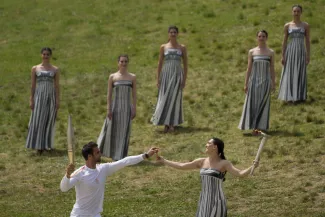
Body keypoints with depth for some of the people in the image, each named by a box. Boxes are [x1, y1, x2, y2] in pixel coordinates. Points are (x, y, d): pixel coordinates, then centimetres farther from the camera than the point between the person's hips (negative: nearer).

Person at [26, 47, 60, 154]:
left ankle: (46, 144, 8)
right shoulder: (35, 68, 7)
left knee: (49, 121, 1)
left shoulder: (55, 69, 7)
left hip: (50, 96, 0)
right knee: (38, 121, -5)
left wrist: (58, 100, -2)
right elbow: (33, 85, 6)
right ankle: (39, 145, -3)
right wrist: (31, 100, 0)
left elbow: (57, 85, 5)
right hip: (39, 96, 0)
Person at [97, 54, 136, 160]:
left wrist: (134, 109, 0)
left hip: (127, 107, 1)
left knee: (124, 131, 3)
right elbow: (109, 94, 1)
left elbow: (134, 94, 5)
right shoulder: (112, 77, 1)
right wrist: (109, 109, -5)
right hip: (115, 107, -1)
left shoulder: (132, 77, 4)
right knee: (112, 130, 3)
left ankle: (120, 156, 10)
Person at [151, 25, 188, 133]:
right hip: (166, 74, 1)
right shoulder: (163, 47, 7)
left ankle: (172, 124, 0)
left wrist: (184, 80, -2)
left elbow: (185, 64, 5)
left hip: (177, 75, -1)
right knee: (164, 99, -3)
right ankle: (166, 124, 2)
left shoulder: (182, 47, 5)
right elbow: (160, 63, 7)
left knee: (174, 99, -3)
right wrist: (158, 79, 2)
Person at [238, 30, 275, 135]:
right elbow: (249, 68, 5)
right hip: (254, 81, 0)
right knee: (253, 104, 0)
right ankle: (254, 127, 4)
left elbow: (272, 69, 5)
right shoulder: (252, 52, 3)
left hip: (265, 81, 0)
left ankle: (260, 127, 7)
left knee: (263, 104, 1)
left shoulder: (270, 52, 3)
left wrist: (273, 84, 1)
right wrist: (246, 84, 3)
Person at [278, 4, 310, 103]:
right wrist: (283, 56, -1)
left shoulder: (305, 25, 4)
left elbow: (307, 41, 4)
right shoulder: (287, 26, 5)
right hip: (290, 51, 0)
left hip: (301, 51, 0)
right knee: (289, 74, -1)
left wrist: (308, 56, -2)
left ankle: (298, 96, 5)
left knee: (300, 74, 0)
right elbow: (284, 41, 5)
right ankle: (290, 96, 4)